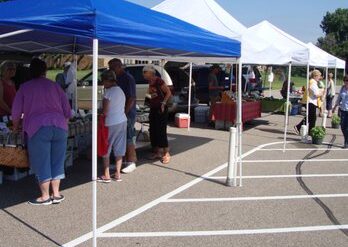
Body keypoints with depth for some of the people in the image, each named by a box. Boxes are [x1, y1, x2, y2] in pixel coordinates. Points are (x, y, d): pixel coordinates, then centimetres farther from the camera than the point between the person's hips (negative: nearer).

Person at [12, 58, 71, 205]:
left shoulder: (24, 88, 8)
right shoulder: (55, 86, 13)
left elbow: (16, 113, 8)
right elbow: (67, 111, 13)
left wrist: (16, 127, 26)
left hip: (38, 128, -3)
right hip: (60, 127, 3)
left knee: (41, 164, 4)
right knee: (57, 162, 11)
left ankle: (45, 197, 9)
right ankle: (56, 194, 15)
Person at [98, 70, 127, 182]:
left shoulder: (108, 92, -16)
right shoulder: (121, 91, 9)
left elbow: (105, 111, -17)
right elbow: (123, 107, 11)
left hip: (111, 123, -7)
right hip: (122, 121, 8)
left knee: (106, 150, 5)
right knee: (119, 149, 12)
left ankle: (106, 175, 9)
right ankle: (118, 174, 17)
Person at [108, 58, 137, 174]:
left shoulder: (128, 78, -13)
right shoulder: (117, 78, 13)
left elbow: (132, 98, -18)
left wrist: (124, 113, -21)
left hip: (128, 113, -8)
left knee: (128, 138, -3)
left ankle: (131, 162, 5)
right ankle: (125, 160, 22)